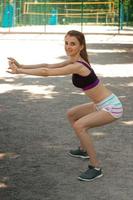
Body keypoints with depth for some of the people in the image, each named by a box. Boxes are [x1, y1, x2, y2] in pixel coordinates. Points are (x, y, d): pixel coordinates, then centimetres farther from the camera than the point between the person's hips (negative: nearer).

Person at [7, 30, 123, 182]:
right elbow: (48, 66, 5)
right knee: (71, 114, 23)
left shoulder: (77, 66, -25)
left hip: (111, 107, -10)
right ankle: (84, 150, 38)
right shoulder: (74, 60, 3)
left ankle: (96, 167, -15)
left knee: (79, 126, -25)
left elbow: (47, 72, -27)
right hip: (103, 105, 10)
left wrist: (20, 71, -22)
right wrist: (21, 66, -3)